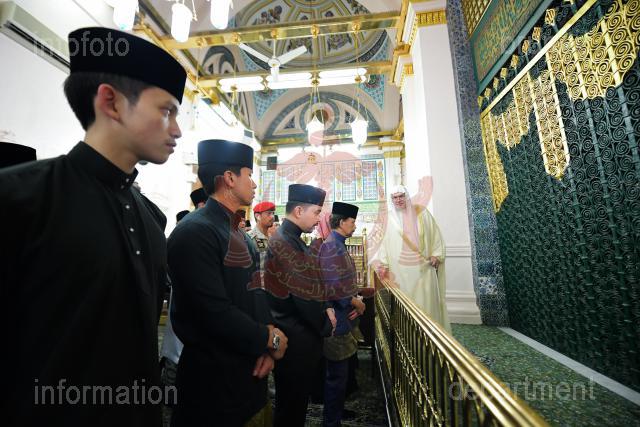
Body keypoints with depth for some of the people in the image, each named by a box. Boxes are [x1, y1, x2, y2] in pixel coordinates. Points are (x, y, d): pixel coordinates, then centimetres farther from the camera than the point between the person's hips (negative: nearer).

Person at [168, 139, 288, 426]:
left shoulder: (242, 236, 8)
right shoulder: (195, 232, -22)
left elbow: (256, 295, 8)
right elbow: (216, 313, -28)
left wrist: (266, 347, -6)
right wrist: (270, 339, -14)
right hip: (214, 376, -8)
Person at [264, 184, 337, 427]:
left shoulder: (293, 240, 7)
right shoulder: (283, 242, -24)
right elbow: (304, 295, -23)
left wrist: (325, 309, -1)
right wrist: (326, 326, -8)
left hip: (302, 333, 9)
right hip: (294, 337, -9)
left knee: (297, 400, 26)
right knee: (291, 405, 13)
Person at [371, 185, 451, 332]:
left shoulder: (421, 212, 5)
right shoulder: (391, 218, 3)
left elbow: (435, 234, 9)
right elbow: (385, 242, 4)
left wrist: (436, 255, -1)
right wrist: (383, 263, -3)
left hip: (423, 266, 1)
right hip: (401, 269, 0)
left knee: (427, 300, 4)